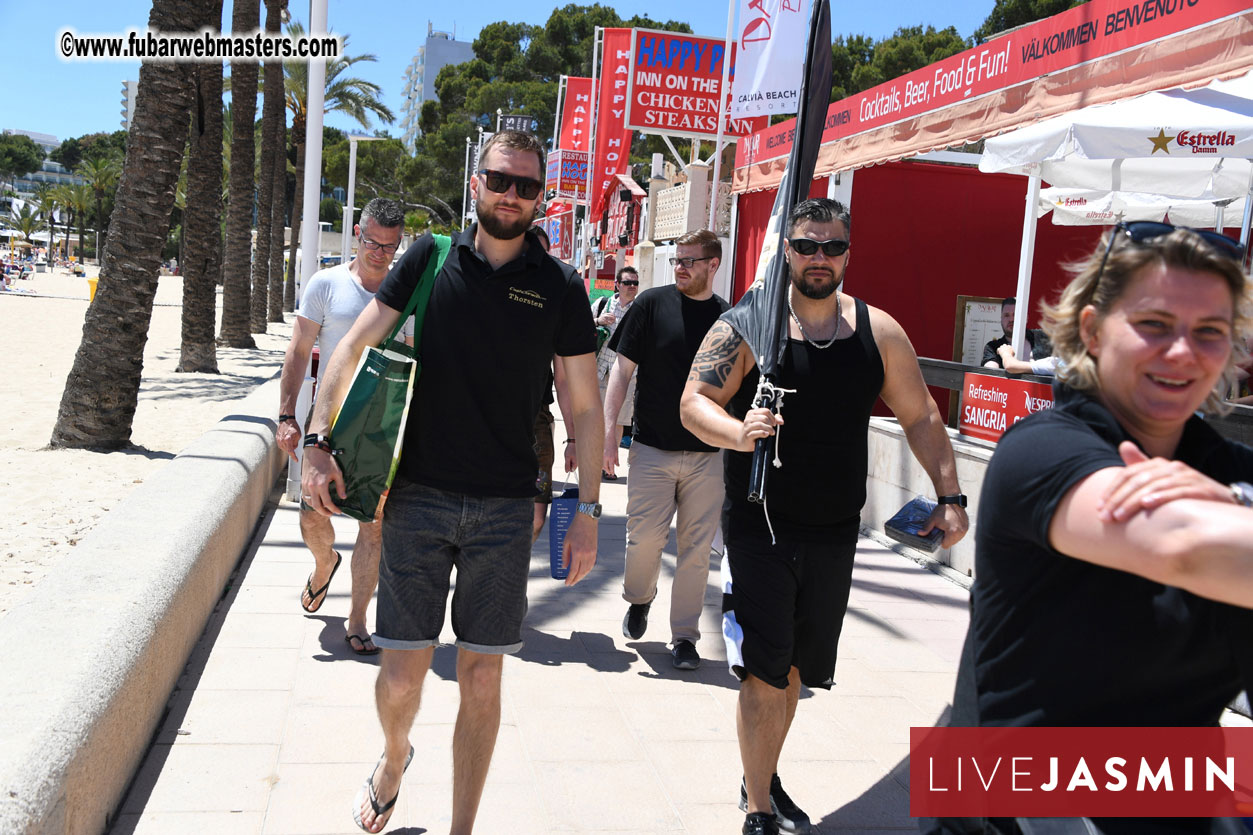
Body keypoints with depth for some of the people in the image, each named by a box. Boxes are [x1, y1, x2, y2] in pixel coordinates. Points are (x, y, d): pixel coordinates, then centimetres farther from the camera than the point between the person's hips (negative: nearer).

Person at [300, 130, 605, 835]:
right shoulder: (431, 259, 2)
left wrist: (588, 512, 1)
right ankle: (396, 757, 38)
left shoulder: (560, 288, 2)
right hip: (420, 497, 0)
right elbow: (356, 346, 5)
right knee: (403, 673, 3)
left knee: (482, 679, 7)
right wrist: (318, 442, -3)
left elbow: (586, 406, 4)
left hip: (506, 508, 0)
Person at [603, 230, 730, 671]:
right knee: (644, 538, -2)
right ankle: (639, 599, 29)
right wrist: (609, 428, -7)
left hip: (707, 454, 2)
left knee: (696, 548, 2)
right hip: (652, 448, -1)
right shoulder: (652, 304, 1)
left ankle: (684, 635, 15)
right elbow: (622, 369, 1)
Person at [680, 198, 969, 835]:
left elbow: (920, 418, 8)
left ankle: (764, 778, 38)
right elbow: (694, 402, -10)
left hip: (834, 533, 4)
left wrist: (949, 497, 0)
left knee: (796, 671, 16)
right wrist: (740, 433, -30)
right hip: (758, 526, -3)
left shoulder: (877, 331, 3)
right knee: (765, 672, -7)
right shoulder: (747, 325, -6)